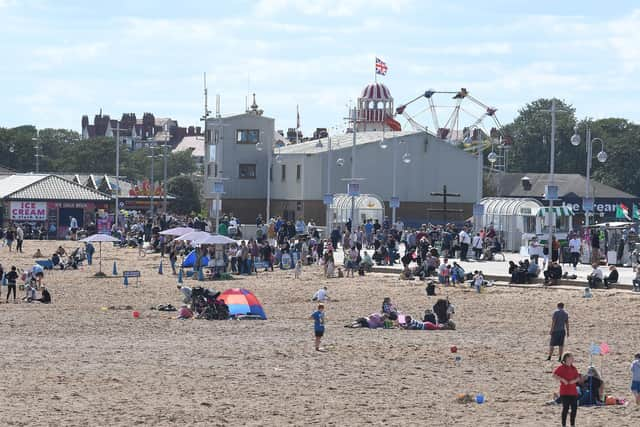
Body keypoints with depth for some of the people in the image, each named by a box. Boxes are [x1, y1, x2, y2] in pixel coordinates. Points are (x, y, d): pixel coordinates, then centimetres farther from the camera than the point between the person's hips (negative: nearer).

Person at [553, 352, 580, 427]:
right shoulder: (561, 367, -5)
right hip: (565, 392, -6)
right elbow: (554, 375, -13)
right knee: (566, 408, -6)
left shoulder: (573, 368, 13)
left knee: (574, 408, 6)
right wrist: (562, 379, -19)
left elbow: (578, 378, 16)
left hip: (573, 392, 6)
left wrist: (574, 380, -5)